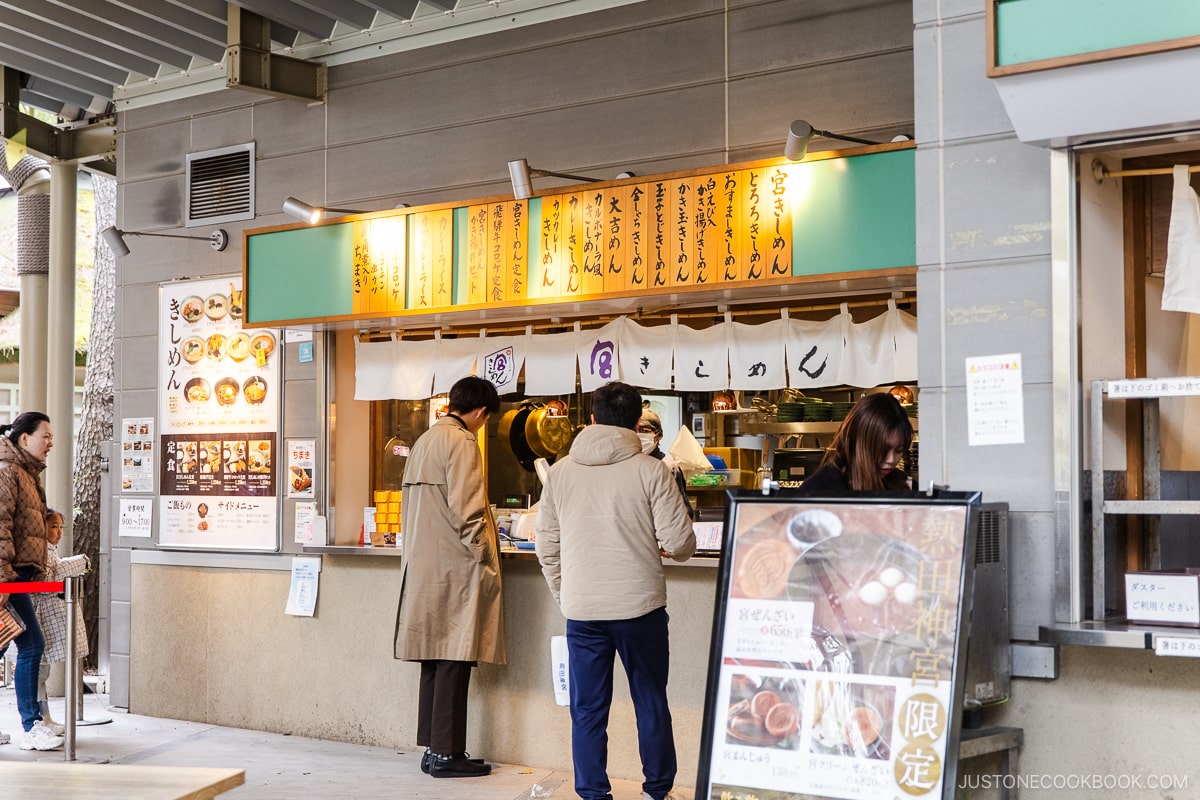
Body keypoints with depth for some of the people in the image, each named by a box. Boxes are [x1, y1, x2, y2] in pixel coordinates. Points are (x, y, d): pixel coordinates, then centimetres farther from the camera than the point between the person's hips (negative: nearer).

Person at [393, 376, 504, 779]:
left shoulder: (424, 440, 16)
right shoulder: (462, 442, -12)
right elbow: (465, 510, -18)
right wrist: (484, 554, -9)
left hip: (423, 564, 9)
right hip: (454, 565, -9)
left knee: (437, 657, 12)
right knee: (454, 660, -3)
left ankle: (434, 748, 17)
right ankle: (446, 753, 1)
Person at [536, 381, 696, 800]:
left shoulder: (560, 471, 3)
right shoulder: (651, 471, -7)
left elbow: (547, 545, 7)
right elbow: (680, 543, -9)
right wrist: (660, 545, 14)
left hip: (581, 611, 2)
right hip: (640, 607, -2)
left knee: (587, 710, 10)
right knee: (651, 704, 13)